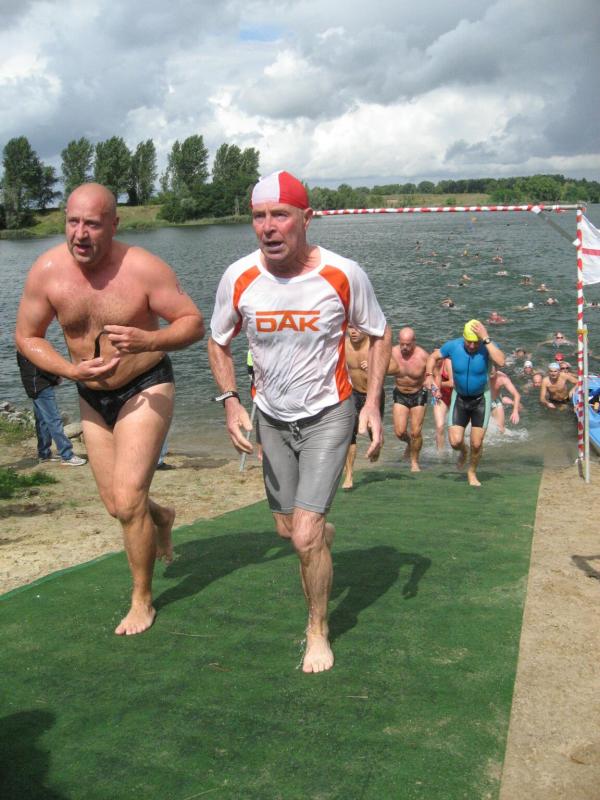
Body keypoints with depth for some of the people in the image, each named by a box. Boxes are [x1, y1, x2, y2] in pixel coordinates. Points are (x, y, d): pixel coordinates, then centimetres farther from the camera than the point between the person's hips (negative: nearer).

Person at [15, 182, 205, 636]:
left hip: (146, 389, -4)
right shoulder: (47, 271, -12)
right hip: (93, 398, 4)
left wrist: (149, 340, -34)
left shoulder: (143, 269, -21)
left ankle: (143, 601, 12)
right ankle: (161, 517, 50)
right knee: (117, 506, 12)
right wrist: (71, 370, -18)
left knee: (128, 500, -11)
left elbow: (194, 323, -15)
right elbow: (27, 337, -1)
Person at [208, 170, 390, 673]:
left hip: (328, 414, -3)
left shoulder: (343, 275, -18)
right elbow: (219, 343, 5)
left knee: (305, 536, -14)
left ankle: (318, 630, 12)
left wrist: (372, 404, -11)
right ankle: (325, 533, 53)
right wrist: (231, 401, -9)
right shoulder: (239, 279, -12)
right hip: (272, 417, 4)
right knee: (287, 529, 15)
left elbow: (380, 335, -1)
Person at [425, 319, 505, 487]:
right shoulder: (453, 346, -14)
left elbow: (500, 362, -41)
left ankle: (472, 472, 28)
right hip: (460, 398, 2)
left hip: (481, 399, -1)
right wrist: (429, 375, -11)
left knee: (477, 444, -2)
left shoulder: (487, 346, -20)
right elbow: (433, 357, 4)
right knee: (455, 442, -7)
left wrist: (486, 339, -40)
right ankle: (463, 452, 32)